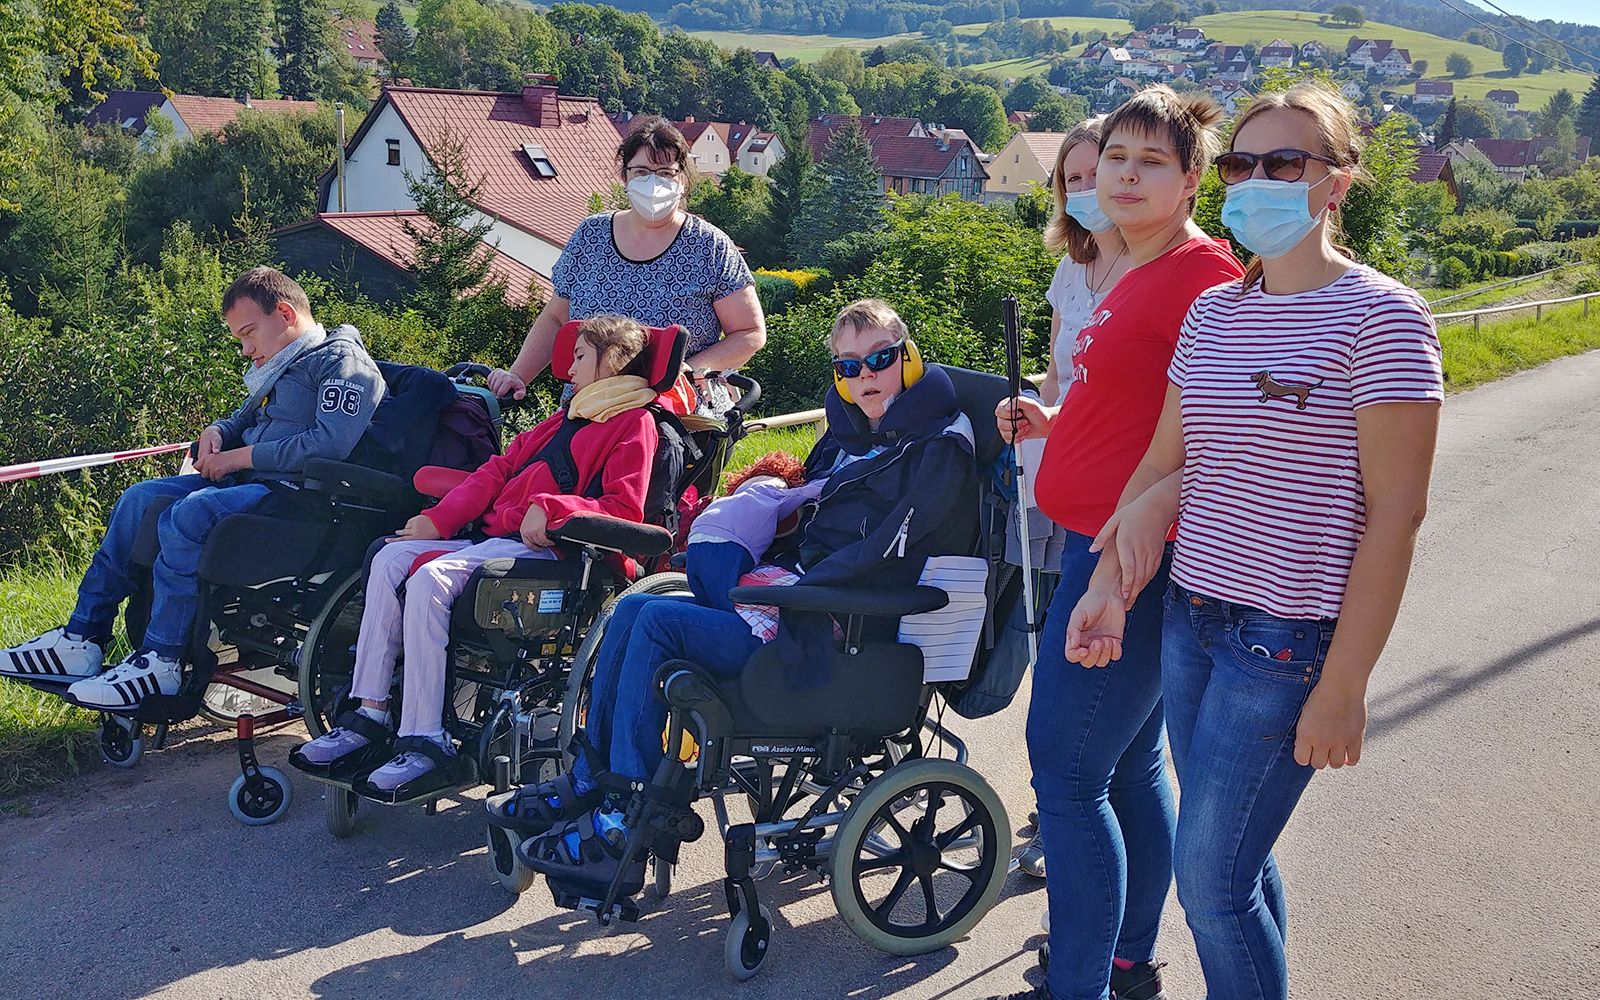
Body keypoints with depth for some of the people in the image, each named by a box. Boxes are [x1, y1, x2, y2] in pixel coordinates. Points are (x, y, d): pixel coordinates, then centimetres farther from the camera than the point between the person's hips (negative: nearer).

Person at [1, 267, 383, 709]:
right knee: (140, 498, 3)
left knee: (188, 515, -30)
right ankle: (83, 638, 2)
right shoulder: (285, 366, 24)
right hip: (249, 480, 11)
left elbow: (331, 443, -23)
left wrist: (241, 457, -15)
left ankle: (162, 661, -23)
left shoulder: (343, 361, -8)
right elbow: (243, 421, 34)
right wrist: (216, 433, 8)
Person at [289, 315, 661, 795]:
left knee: (430, 578, -28)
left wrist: (549, 507, -23)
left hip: (545, 545, -9)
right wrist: (439, 520, 11)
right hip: (494, 535, 9)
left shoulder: (634, 422, 2)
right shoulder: (566, 419, 31)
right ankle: (369, 719, -14)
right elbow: (500, 469, 24)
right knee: (391, 559, -10)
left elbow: (624, 510, -12)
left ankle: (425, 743, -28)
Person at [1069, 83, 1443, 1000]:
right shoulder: (1212, 313, 8)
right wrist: (1110, 584, 3)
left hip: (1289, 638, -6)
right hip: (1191, 614, 6)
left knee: (1209, 879, 0)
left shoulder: (1381, 317, -11)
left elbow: (1395, 511, -13)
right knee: (1235, 856, 16)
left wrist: (1345, 686, -15)